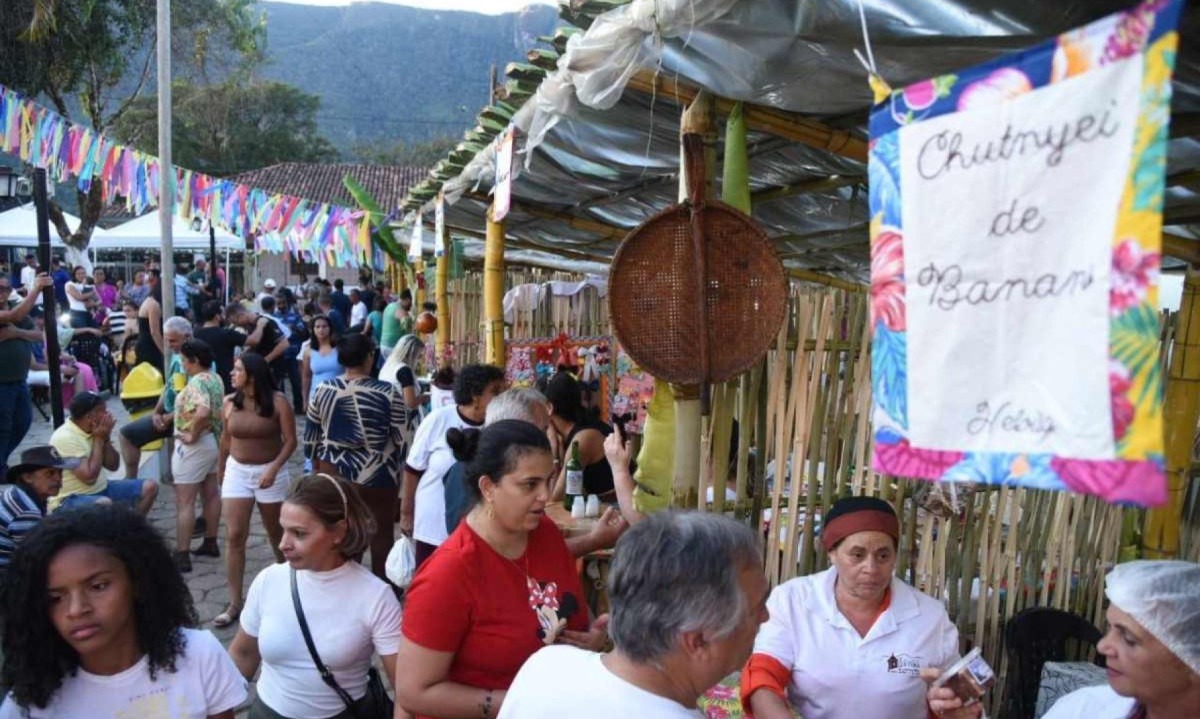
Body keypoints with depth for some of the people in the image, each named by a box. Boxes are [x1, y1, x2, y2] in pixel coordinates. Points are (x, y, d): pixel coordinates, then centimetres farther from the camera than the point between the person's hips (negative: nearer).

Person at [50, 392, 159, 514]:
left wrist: (106, 438, -8)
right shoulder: (64, 438, -23)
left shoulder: (92, 430, 3)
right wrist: (99, 439, -20)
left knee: (149, 487, 0)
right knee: (105, 504, -40)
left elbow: (113, 465, 8)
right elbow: (89, 478, -27)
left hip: (100, 490, 9)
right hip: (70, 498, -9)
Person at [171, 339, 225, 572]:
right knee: (211, 494, 17)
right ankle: (210, 543, 27)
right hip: (213, 441, 10)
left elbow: (202, 413, -38)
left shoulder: (197, 382, -23)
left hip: (193, 446, -10)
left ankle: (182, 556, 0)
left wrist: (192, 436, -25)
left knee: (184, 502, -4)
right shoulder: (215, 378, 7)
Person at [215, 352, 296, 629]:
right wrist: (221, 466, 22)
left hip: (270, 471, -3)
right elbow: (226, 436, 12)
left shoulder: (277, 402, -14)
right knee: (234, 536, -4)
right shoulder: (229, 403, -3)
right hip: (237, 471, 3)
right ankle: (235, 603, 0)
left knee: (277, 532, 14)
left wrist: (273, 469, -24)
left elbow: (290, 440, -13)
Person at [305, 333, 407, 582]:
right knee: (380, 534, 12)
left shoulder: (322, 390, -4)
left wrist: (318, 467, 19)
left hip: (333, 473, 3)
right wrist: (395, 467, 8)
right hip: (376, 475, -3)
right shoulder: (387, 393, -15)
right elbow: (401, 439, -10)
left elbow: (311, 438, 5)